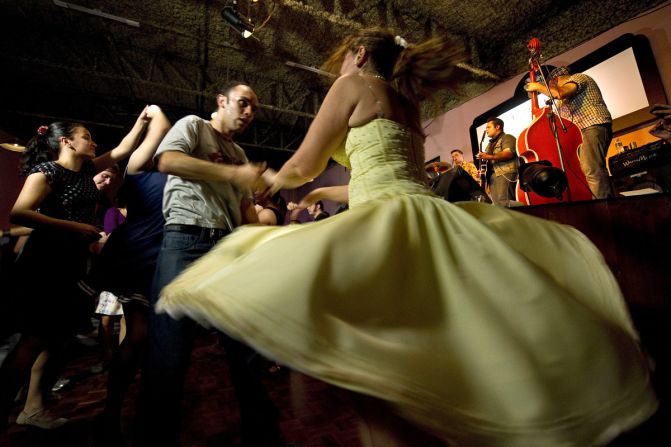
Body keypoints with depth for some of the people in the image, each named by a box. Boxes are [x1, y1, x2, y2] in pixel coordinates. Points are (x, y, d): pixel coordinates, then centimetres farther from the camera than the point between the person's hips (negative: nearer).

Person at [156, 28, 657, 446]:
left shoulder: (354, 82, 7)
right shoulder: (406, 104, 29)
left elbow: (304, 165, 4)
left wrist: (275, 181, 28)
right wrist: (319, 194, 41)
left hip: (390, 224, -9)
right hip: (429, 217, 9)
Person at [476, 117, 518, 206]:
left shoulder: (507, 138, 5)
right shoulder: (490, 144, 29)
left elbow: (509, 153, -13)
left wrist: (489, 157, -21)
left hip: (505, 174, -7)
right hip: (492, 176, 7)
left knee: (504, 205, -20)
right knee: (496, 204, -1)